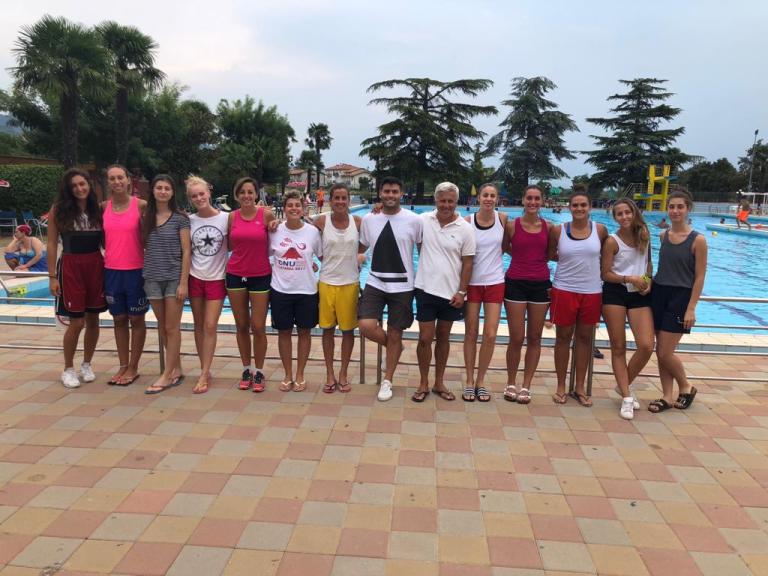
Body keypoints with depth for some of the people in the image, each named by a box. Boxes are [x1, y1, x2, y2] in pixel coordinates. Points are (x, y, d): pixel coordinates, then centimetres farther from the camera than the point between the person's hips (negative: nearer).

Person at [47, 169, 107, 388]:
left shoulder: (98, 209, 6)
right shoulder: (59, 210, -2)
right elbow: (52, 244, -3)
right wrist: (52, 276, -7)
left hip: (96, 265, 3)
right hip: (71, 266, -3)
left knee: (93, 319, 8)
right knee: (77, 322, -3)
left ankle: (86, 366, 25)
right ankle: (68, 369, 16)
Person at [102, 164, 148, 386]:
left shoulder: (141, 205, -6)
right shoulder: (103, 207, 5)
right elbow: (101, 238, 13)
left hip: (136, 270, -4)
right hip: (111, 270, 4)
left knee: (136, 319, 6)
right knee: (119, 319, 12)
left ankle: (133, 367, 17)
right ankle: (123, 366, 23)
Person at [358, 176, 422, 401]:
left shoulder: (413, 220, -6)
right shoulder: (368, 219, 1)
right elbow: (361, 247, 15)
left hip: (402, 286, -2)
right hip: (375, 283, 2)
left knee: (395, 335, 6)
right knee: (366, 326, -16)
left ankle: (387, 382, 26)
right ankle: (394, 348, 19)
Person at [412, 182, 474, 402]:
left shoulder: (465, 229, -5)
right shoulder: (423, 220, -3)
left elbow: (468, 263, -2)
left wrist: (462, 292, -6)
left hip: (451, 293, 0)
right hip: (426, 289, 0)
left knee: (443, 338, 13)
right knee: (425, 338, 2)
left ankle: (439, 383, 25)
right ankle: (423, 384, 17)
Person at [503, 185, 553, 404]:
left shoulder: (548, 227, 4)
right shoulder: (512, 225, -2)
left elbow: (551, 254, 15)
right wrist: (522, 254, 2)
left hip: (541, 284, 3)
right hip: (516, 283, -2)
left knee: (534, 337, 7)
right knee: (516, 338, -1)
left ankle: (526, 386, 18)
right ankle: (511, 384, 17)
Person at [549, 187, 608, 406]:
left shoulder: (600, 230, 0)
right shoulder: (558, 230, -3)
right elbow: (550, 255, 8)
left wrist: (589, 260, 1)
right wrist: (570, 259, 0)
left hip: (592, 291, 1)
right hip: (564, 291, -1)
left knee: (584, 338, 10)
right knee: (563, 337, 6)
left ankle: (580, 388, 22)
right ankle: (561, 387, 18)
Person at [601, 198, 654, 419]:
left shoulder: (644, 235, 6)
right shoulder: (612, 241, -6)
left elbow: (649, 262, 19)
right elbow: (605, 274, -6)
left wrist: (648, 281, 2)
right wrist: (630, 279, -17)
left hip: (639, 295, 4)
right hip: (615, 293, -3)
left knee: (647, 346, -7)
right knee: (618, 347, 1)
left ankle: (624, 384, 17)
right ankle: (627, 397, 9)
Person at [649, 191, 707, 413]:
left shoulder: (697, 240, -10)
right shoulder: (663, 236, 6)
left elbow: (699, 277, -10)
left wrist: (691, 308, -14)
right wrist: (650, 282, 8)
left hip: (680, 297, -5)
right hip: (659, 294, 5)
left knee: (665, 353, -4)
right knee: (661, 351, 7)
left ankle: (686, 387, 21)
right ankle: (667, 397, 19)